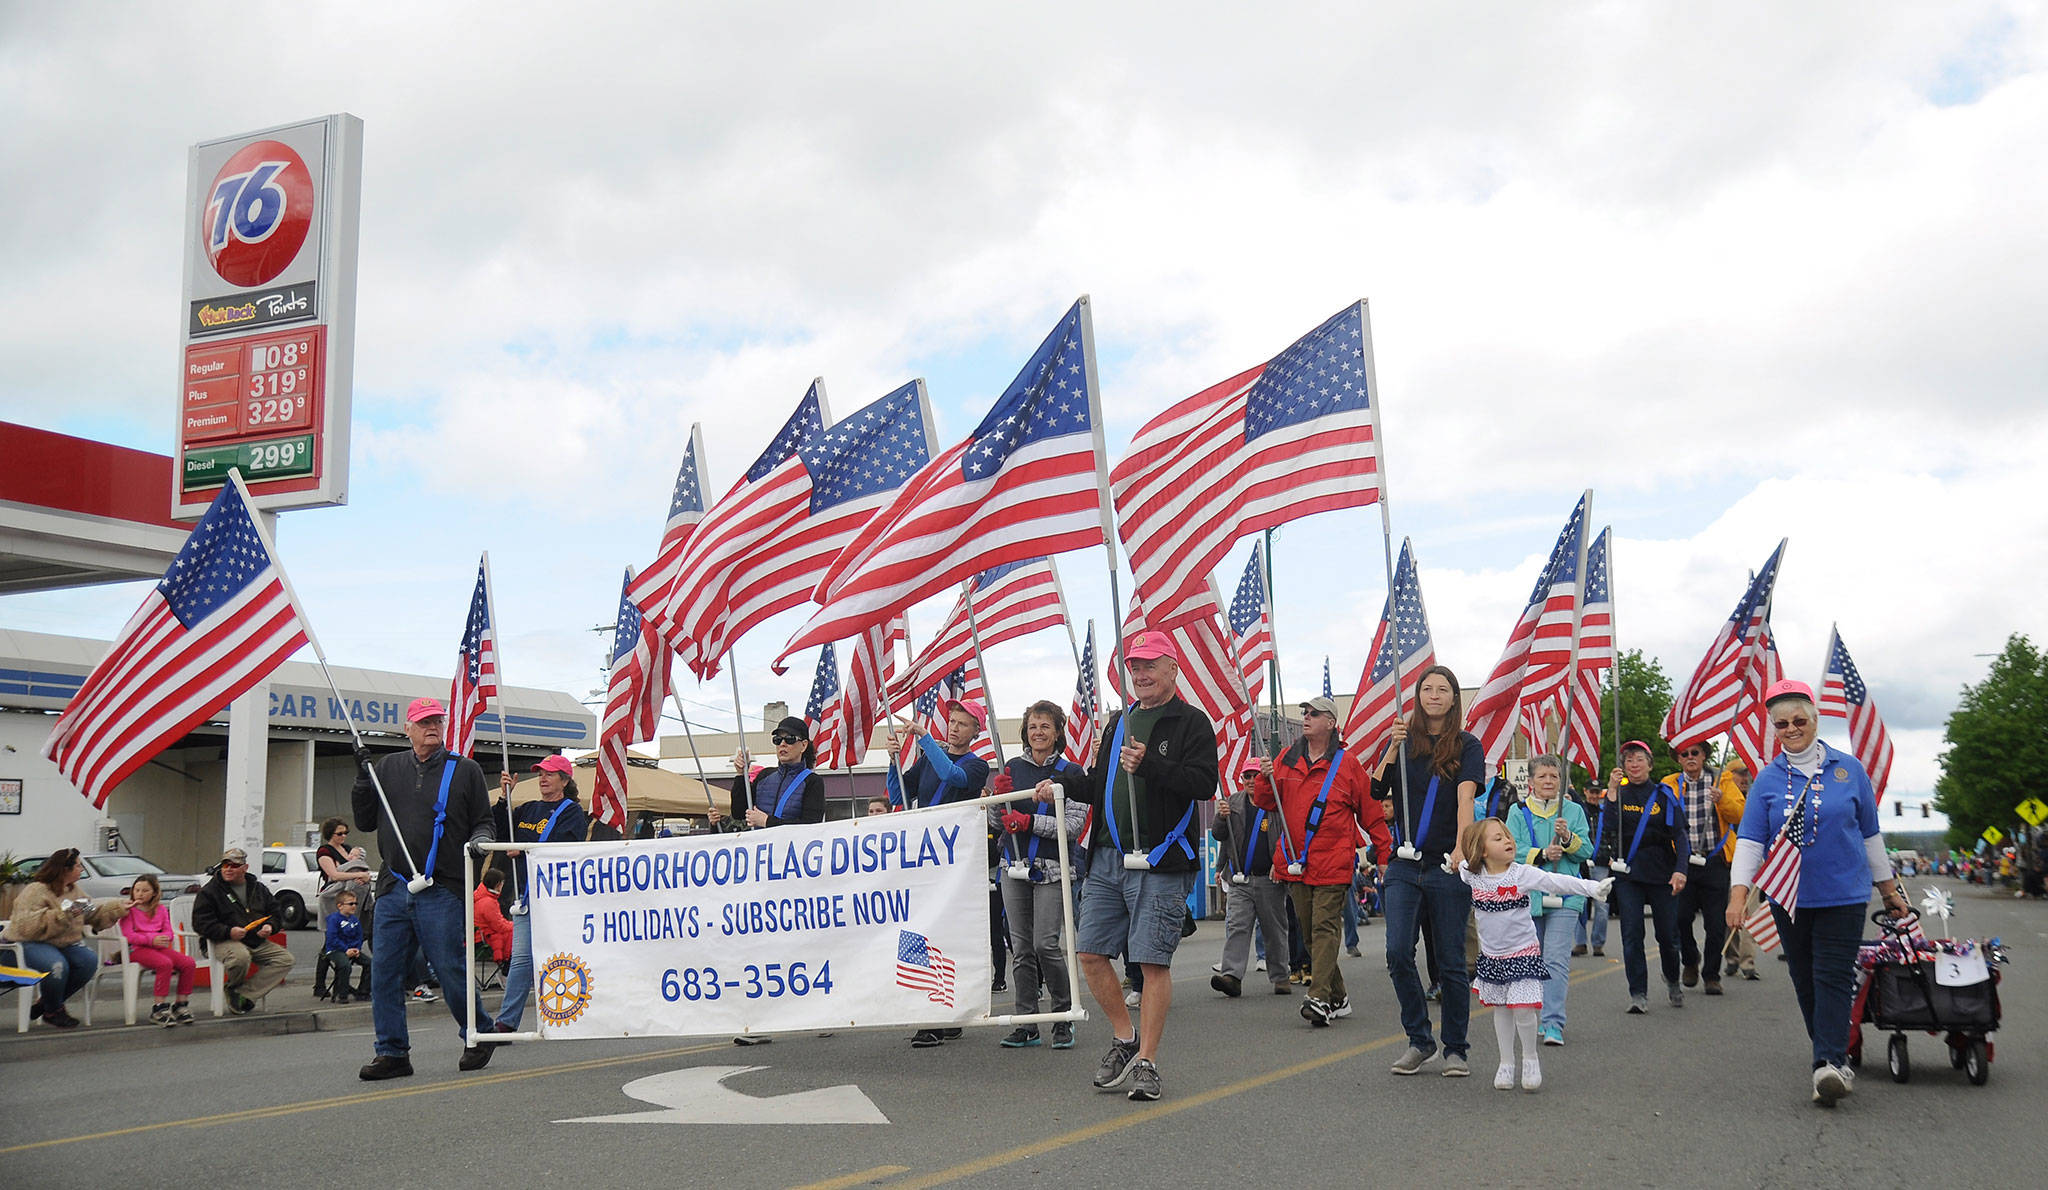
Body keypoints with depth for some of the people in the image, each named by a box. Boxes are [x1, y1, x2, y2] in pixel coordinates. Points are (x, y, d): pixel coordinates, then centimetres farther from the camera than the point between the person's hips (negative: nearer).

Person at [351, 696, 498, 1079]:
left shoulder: (465, 770, 7)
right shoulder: (387, 767, 14)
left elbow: (483, 822, 10)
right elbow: (365, 822, 16)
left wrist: (477, 840, -11)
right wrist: (363, 780, 3)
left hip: (442, 890, -3)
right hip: (393, 889, 3)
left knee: (450, 968, -4)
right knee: (384, 971, 1)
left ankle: (478, 1034, 16)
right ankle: (392, 1052, 9)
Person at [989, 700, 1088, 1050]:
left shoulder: (1070, 772, 0)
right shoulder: (1013, 767, 10)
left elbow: (1074, 825, -9)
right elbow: (997, 822, 12)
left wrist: (1030, 822, -18)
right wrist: (999, 796, -8)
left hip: (1051, 869, -4)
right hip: (1014, 867, 4)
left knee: (1046, 944, -12)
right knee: (1021, 948, 5)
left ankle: (1064, 1018, 4)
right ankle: (1026, 1023, 11)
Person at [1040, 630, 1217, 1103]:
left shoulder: (1192, 723, -2)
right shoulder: (1119, 722, 19)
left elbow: (1204, 783, -15)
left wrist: (1148, 766, -22)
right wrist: (1063, 782, 10)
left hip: (1161, 865, -7)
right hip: (1107, 858, 7)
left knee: (1153, 962, -4)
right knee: (1091, 953, 5)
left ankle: (1146, 1061, 6)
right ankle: (1125, 1039, 22)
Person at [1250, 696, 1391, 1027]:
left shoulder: (1346, 764, 0)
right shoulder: (1287, 759, 11)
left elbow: (1370, 812, 7)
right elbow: (1266, 803, 12)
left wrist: (1384, 852, 6)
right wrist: (1264, 779, -8)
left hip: (1332, 864, -5)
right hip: (1295, 862, 5)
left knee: (1325, 928, -12)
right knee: (1311, 931, 9)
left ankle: (1319, 1000, -17)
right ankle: (1338, 997, 20)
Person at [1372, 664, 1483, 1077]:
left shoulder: (1467, 746, 1)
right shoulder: (1403, 741, 9)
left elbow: (1465, 798, -15)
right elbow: (1375, 792, -1)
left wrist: (1462, 847, -29)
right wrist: (1393, 748, -11)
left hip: (1447, 868, -2)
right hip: (1404, 865, 2)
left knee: (1451, 962, 3)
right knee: (1398, 953, -8)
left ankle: (1456, 1048, 17)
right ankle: (1419, 1040, 10)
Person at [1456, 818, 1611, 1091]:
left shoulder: (1522, 874, -13)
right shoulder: (1470, 876, -3)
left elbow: (1555, 882, -23)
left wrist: (1592, 887, -32)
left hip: (1523, 954, -3)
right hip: (1491, 956, 3)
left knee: (1523, 1009, -12)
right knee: (1501, 1010, 12)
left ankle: (1530, 1058, 13)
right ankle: (1506, 1063, 27)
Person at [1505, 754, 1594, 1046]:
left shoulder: (1573, 811, 7)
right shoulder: (1518, 812, 6)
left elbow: (1586, 852, 2)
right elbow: (1512, 850, -4)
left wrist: (1568, 838, -16)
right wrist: (1541, 854, -18)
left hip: (1565, 896, -1)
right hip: (1527, 895, 1)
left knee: (1557, 959, -11)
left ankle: (1554, 1024, -15)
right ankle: (1535, 1017, 29)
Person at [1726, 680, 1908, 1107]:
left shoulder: (1848, 770, 2)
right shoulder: (1768, 778, 3)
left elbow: (1870, 833, 11)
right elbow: (1750, 839, -2)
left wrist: (1888, 887, 15)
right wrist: (1739, 891, -14)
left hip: (1843, 895, -2)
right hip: (1789, 898, 2)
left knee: (1833, 977, -10)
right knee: (1805, 982, 7)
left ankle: (1829, 1063, -16)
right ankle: (1835, 1060, 19)